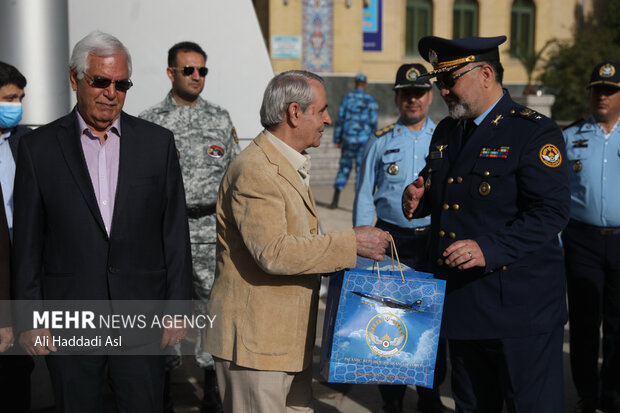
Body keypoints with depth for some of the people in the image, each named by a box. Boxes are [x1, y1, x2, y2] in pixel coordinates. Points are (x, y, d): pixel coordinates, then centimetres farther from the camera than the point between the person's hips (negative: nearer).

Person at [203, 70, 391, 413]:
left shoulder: (291, 166, 17)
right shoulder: (254, 171, -18)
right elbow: (273, 252, -27)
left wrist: (345, 254, 9)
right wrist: (350, 243, -22)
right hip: (254, 343, -10)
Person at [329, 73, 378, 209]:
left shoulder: (347, 98, 1)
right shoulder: (370, 100, -4)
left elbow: (340, 120, 0)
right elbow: (373, 123, -5)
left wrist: (337, 139, 6)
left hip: (348, 138, 2)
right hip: (364, 139, -2)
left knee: (344, 168, 12)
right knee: (361, 170, 3)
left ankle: (335, 200, 11)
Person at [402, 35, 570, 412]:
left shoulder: (535, 132, -11)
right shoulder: (446, 132, 13)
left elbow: (552, 212, -19)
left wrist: (490, 249, -30)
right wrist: (418, 200, 0)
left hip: (520, 308, -7)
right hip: (461, 303, 7)